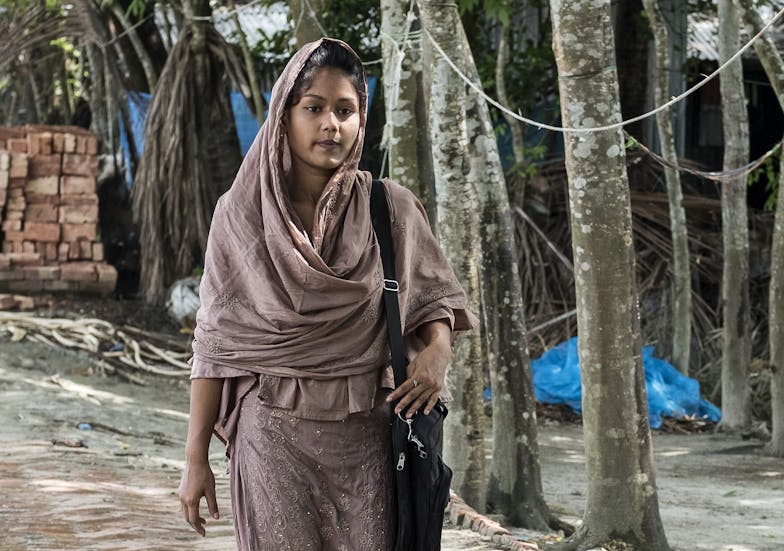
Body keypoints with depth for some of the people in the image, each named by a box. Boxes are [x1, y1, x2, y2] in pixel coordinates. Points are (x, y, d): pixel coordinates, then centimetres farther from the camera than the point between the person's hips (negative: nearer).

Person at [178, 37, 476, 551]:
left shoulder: (391, 208, 2)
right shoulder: (240, 214, 1)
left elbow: (435, 298, 13)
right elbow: (215, 342, 3)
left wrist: (437, 350, -10)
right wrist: (196, 457, 0)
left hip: (366, 437, 1)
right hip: (275, 434, -1)